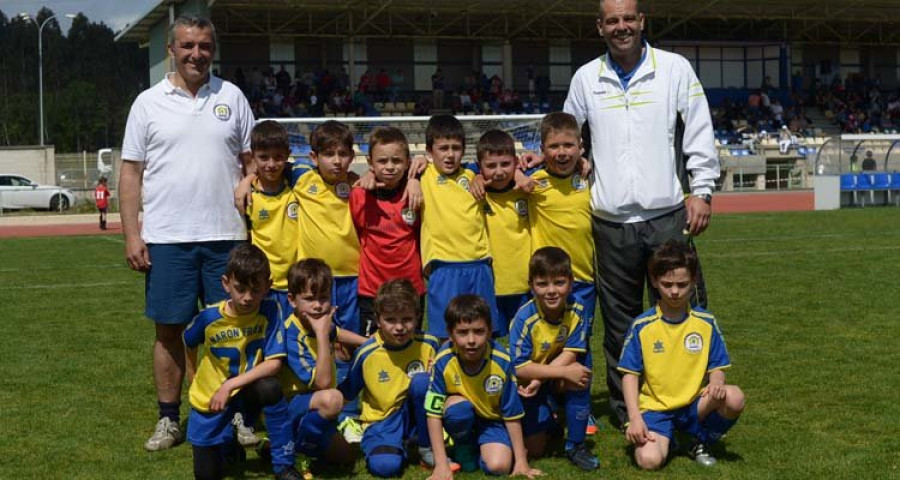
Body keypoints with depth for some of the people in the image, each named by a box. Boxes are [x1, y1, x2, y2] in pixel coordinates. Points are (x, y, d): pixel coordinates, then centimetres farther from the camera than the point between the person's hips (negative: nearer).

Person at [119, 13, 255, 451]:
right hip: (166, 238, -1)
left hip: (226, 235, 1)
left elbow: (252, 163, 11)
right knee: (169, 329, 4)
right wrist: (131, 235, -4)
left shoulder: (231, 97, 8)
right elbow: (131, 173, 4)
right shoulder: (149, 103, 4)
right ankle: (169, 420, 15)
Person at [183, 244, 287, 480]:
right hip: (208, 403, 0)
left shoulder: (270, 312, -17)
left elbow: (273, 364, -21)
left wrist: (230, 385, -26)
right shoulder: (209, 317, -16)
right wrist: (195, 378, 7)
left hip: (243, 394, 0)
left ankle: (240, 424, -1)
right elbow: (187, 343, 7)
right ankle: (229, 442, 31)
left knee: (271, 389, -33)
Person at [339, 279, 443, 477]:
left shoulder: (428, 344, -7)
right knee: (385, 465, -33)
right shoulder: (367, 353, -12)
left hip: (414, 414, 2)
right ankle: (397, 447, 5)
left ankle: (427, 447, -9)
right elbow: (346, 392, 2)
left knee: (422, 380, -29)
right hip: (382, 420, -2)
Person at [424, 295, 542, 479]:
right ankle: (464, 448, -3)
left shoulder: (501, 360, -26)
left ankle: (478, 449, 11)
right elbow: (434, 413, -20)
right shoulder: (443, 361, -27)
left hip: (491, 419, 0)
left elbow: (512, 414, -15)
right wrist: (441, 464, -23)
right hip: (461, 417, 0)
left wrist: (521, 461, -12)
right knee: (458, 406, -34)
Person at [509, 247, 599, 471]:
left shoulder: (576, 311, -17)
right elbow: (520, 368, -27)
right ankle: (547, 423, 34)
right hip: (528, 385, -2)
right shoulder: (525, 318, -26)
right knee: (535, 450, -4)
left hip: (559, 382, 2)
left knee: (579, 374, -33)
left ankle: (575, 445, -15)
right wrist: (563, 371, -33)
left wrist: (539, 379, -30)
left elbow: (570, 355, -18)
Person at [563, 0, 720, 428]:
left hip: (667, 216, -2)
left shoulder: (675, 69, 3)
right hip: (611, 221, 2)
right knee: (619, 320, 7)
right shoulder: (586, 78, 8)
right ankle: (624, 409, 17)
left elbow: (699, 133, 3)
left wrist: (701, 190, -3)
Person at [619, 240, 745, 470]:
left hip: (694, 405, 2)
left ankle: (701, 442, 0)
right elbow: (630, 374, -2)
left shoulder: (706, 322, 1)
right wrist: (635, 418, -15)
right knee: (649, 459, -29)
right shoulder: (642, 326, -4)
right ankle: (665, 436, 9)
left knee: (734, 398, -28)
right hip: (655, 408, -2)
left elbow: (717, 368, 4)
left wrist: (716, 384, -20)